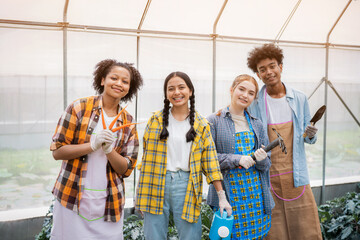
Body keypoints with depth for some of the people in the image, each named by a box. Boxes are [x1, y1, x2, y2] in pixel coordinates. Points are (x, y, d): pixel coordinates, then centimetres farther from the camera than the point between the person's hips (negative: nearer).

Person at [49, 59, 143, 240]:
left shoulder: (128, 123, 6)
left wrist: (109, 150, -16)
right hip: (72, 200, -2)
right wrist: (93, 145, -19)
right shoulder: (79, 108, -3)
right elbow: (57, 151, -6)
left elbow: (126, 170, 2)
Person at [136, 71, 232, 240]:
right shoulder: (156, 120, 7)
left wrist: (222, 197, 0)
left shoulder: (201, 125, 6)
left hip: (187, 186, 0)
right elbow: (146, 153, 11)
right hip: (157, 184, 1)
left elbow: (210, 163, 4)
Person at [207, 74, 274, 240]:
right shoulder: (214, 121, -1)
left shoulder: (256, 124, 13)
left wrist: (262, 159, -10)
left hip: (256, 191, 4)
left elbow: (266, 164, 13)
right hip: (228, 192, -4)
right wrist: (236, 160, -17)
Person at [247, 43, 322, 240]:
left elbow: (307, 137, 13)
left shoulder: (299, 99, 6)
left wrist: (311, 135, -9)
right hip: (267, 176, -2)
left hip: (296, 174, 2)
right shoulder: (254, 103, -1)